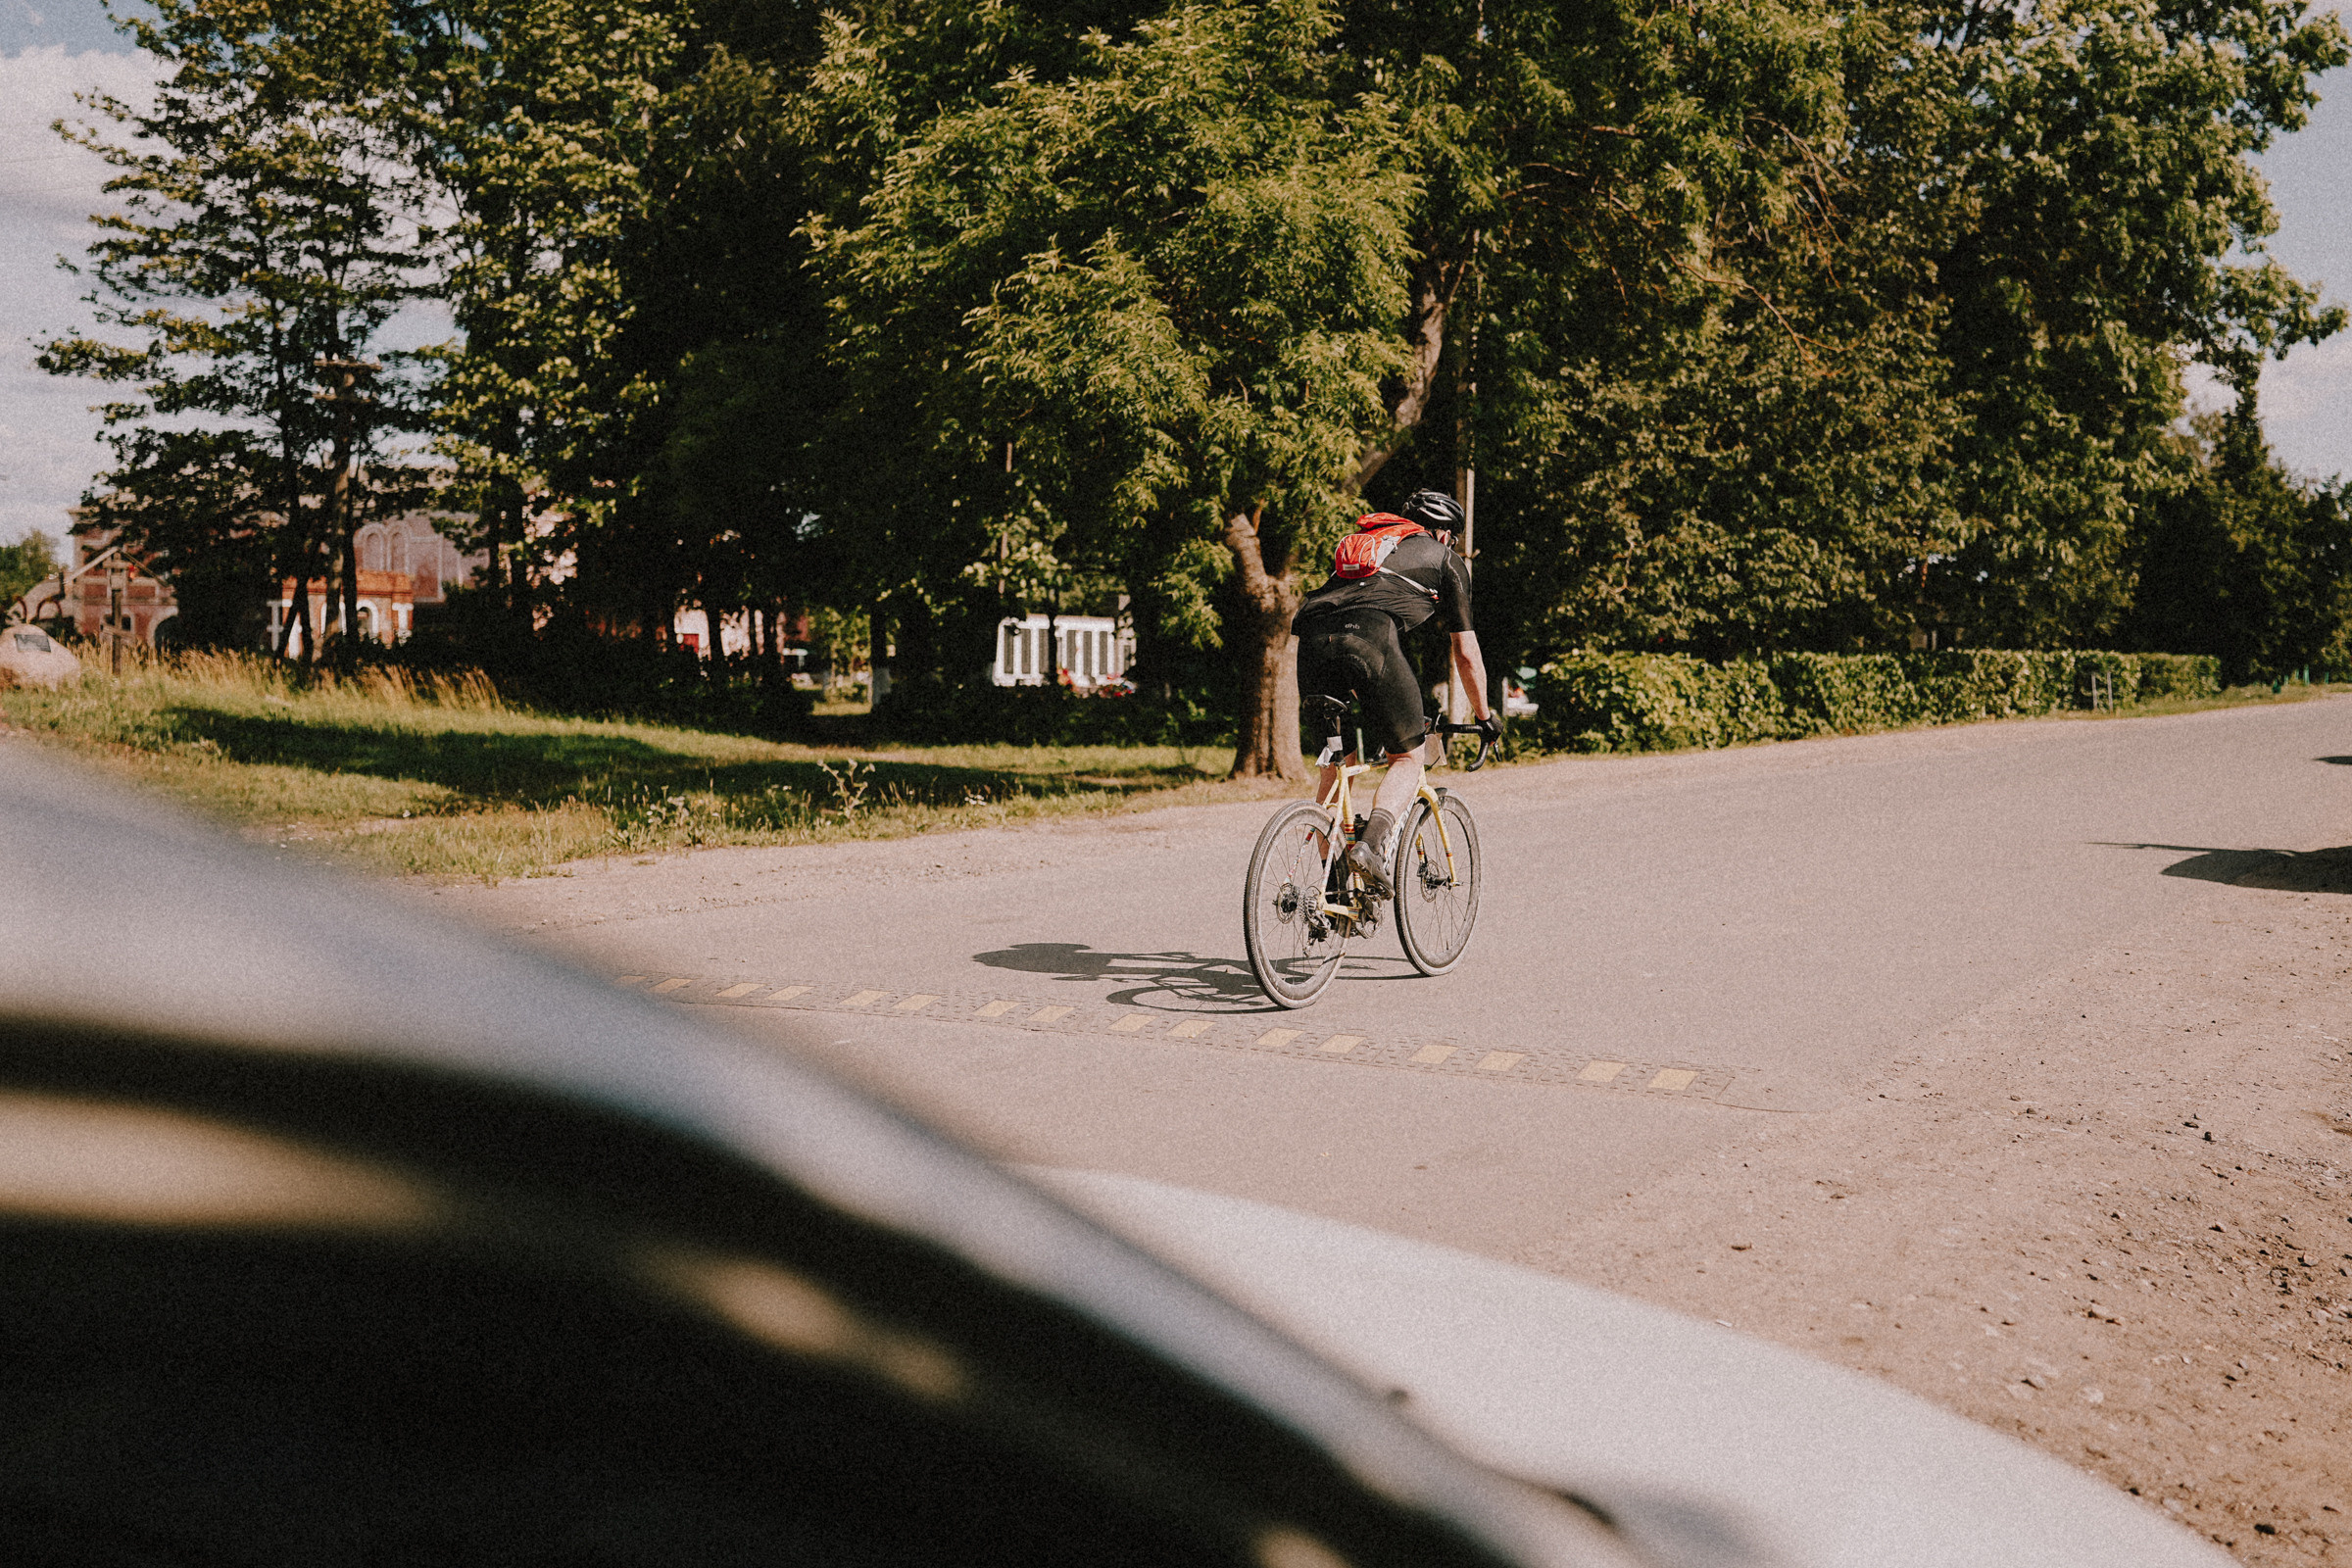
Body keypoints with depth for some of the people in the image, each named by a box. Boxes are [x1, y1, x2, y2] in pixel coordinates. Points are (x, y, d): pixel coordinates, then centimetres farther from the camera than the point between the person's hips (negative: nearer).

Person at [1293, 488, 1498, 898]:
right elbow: (1466, 654, 27)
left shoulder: (1358, 540, 40)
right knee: (1408, 758, 10)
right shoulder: (1446, 560, 27)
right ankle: (1372, 844, -16)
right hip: (1371, 637, -4)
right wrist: (1484, 716, 41)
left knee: (1336, 759, 20)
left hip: (1313, 635, 5)